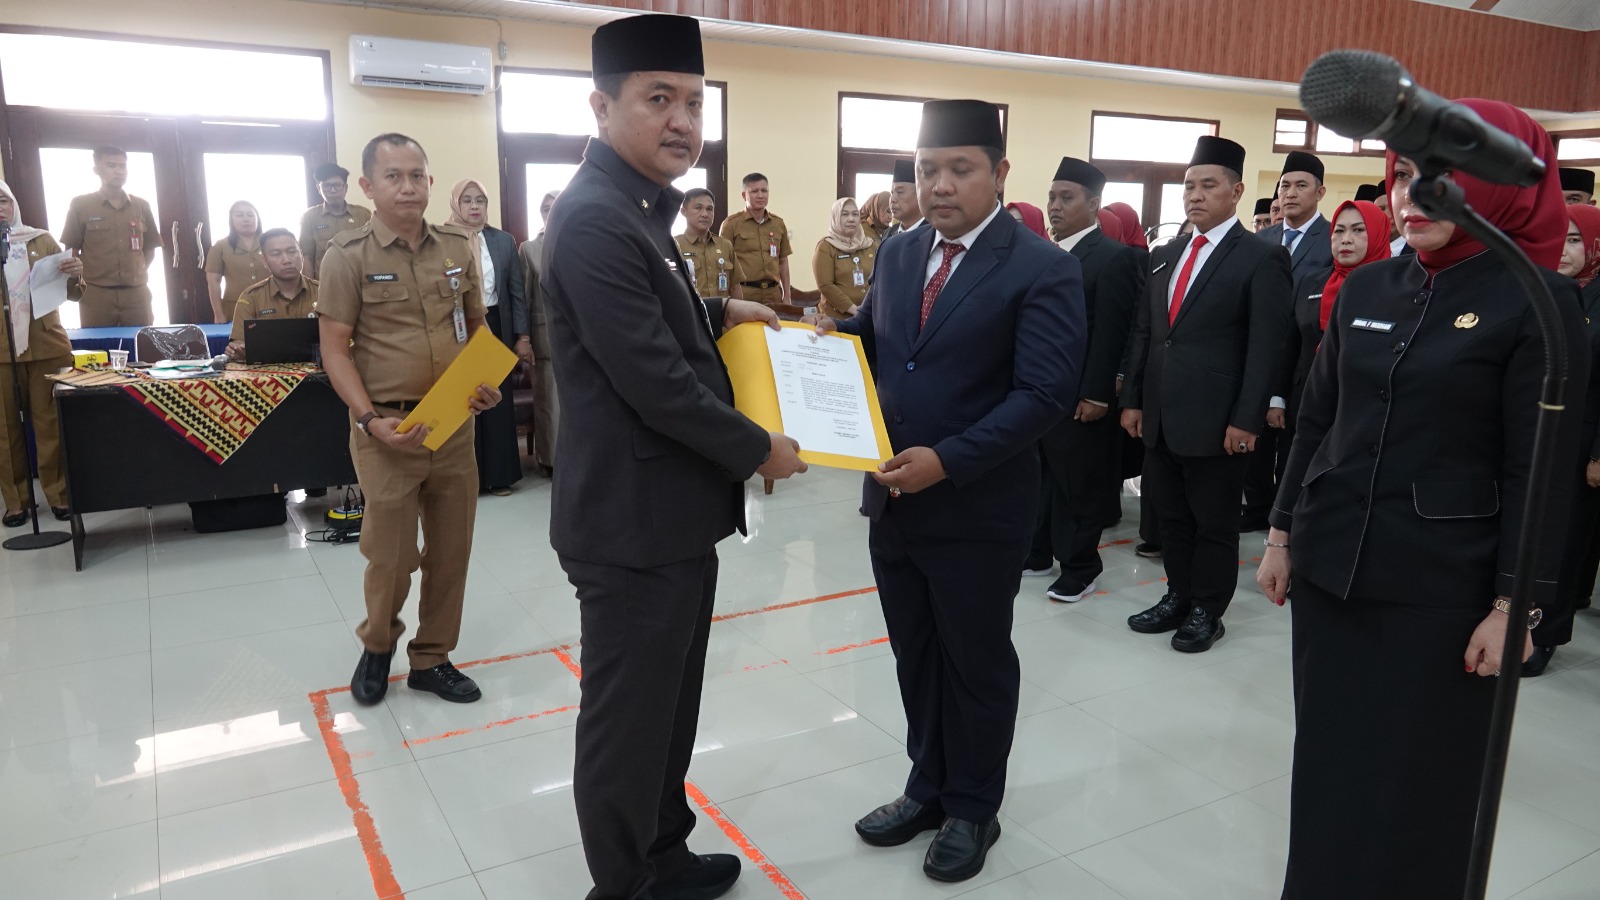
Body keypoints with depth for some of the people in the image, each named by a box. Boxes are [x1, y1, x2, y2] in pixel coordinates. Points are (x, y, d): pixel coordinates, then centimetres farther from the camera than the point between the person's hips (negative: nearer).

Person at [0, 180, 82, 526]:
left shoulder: (41, 240, 9)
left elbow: (68, 292, 8)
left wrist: (74, 276, -13)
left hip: (47, 345, 0)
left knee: (51, 422, 1)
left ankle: (59, 494, 8)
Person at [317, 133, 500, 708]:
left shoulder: (458, 248, 7)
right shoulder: (348, 255, -4)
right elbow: (334, 348, -5)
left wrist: (487, 383, -2)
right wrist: (370, 419, -16)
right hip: (387, 428, -4)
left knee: (451, 548, 11)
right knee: (390, 553, 5)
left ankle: (431, 659, 29)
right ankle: (377, 645, 34)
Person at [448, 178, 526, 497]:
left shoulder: (504, 241, 6)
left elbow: (516, 291, 6)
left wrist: (523, 335, 2)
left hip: (495, 327, 2)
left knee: (498, 400, 7)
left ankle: (498, 473, 16)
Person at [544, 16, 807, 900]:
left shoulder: (637, 207, 12)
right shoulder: (595, 219, -21)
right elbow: (654, 381, -24)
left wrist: (719, 310, 11)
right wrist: (759, 451, -13)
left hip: (671, 511, 11)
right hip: (637, 521, -11)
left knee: (666, 704, 22)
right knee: (627, 716, 7)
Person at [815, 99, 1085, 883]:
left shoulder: (1042, 270, -12)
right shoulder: (898, 255, 8)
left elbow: (1046, 393, -19)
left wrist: (948, 462, -26)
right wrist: (832, 335, -4)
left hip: (978, 508, -6)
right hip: (894, 499, 6)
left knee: (977, 661, 12)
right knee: (915, 655, 19)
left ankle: (974, 808, 32)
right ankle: (929, 787, 39)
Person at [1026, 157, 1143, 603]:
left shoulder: (1113, 257, -10)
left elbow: (1110, 334, -15)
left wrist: (1095, 395, -18)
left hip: (1079, 396, -7)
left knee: (1077, 483, 4)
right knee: (1040, 476, 15)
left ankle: (1080, 567, 17)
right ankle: (1037, 550, 29)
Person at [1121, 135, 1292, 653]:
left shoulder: (1262, 257, -6)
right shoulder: (1165, 256, 14)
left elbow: (1267, 346, -11)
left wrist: (1246, 419, -16)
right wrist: (1133, 399, 9)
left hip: (1216, 421, -6)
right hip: (1160, 416, 6)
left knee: (1214, 524, 8)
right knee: (1171, 517, 15)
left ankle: (1208, 611, 22)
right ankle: (1178, 597, 30)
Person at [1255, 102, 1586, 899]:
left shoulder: (1537, 301, -9)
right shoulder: (1367, 287, 5)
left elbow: (1541, 467, -10)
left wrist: (1513, 602, -11)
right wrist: (1282, 535, 10)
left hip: (1439, 585, -4)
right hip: (1330, 564, 5)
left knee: (1414, 782, 10)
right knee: (1326, 762, 16)